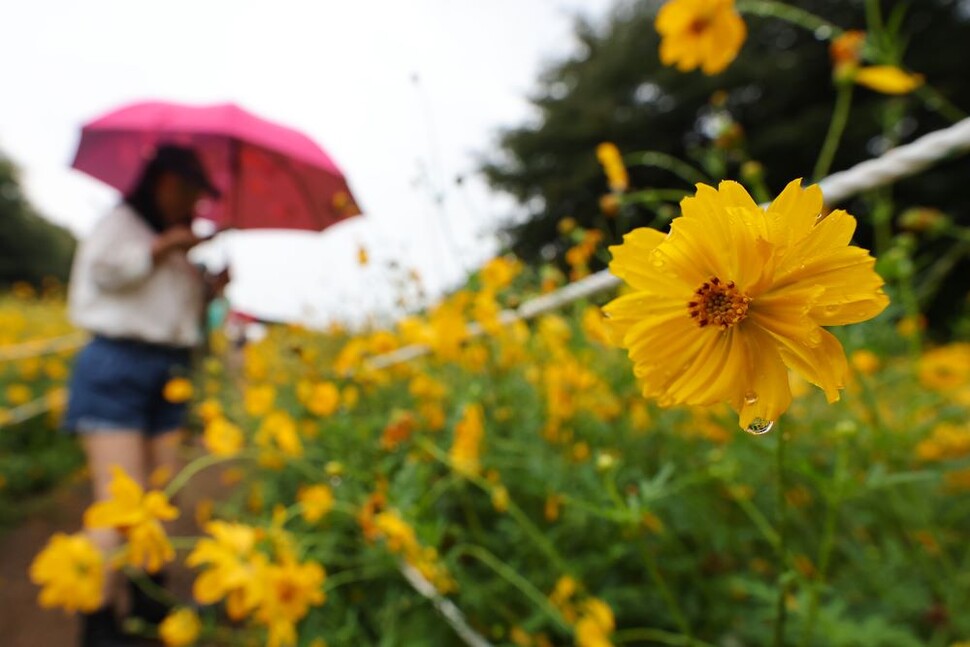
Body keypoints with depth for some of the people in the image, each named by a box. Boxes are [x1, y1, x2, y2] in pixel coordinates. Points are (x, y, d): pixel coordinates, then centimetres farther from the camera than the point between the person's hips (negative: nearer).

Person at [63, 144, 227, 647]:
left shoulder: (180, 247, 20)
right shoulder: (120, 223, 2)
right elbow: (105, 269, -17)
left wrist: (212, 289, 6)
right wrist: (167, 244, -14)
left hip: (169, 374, 7)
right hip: (118, 368, -7)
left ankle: (148, 600, 21)